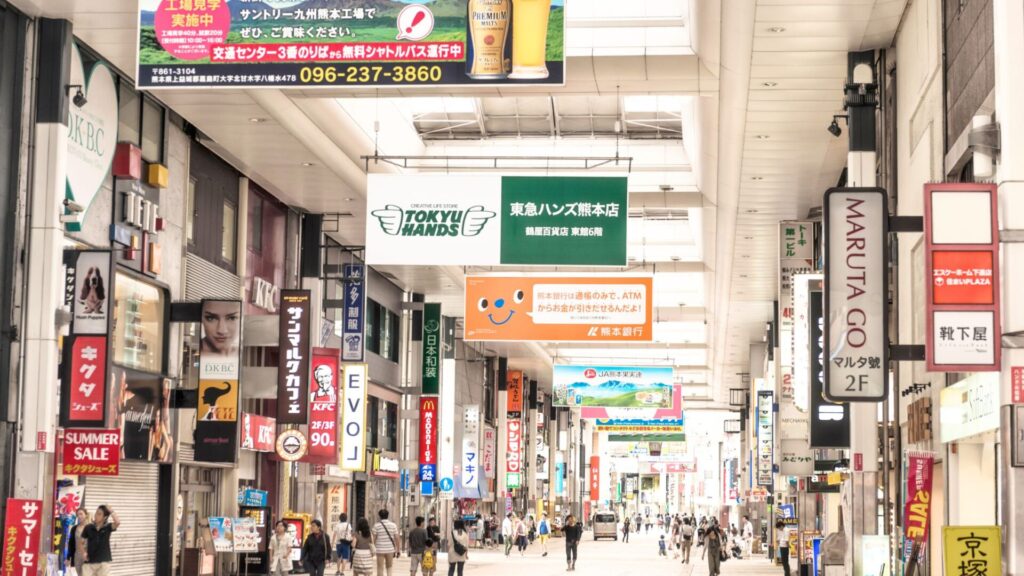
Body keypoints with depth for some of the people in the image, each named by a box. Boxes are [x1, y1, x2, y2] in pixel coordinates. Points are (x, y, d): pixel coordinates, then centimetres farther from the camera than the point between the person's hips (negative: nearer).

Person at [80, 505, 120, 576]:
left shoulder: (108, 527, -2)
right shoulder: (88, 528, 2)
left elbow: (117, 522, -23)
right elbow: (82, 542, 12)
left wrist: (111, 511, -16)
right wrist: (83, 553, -4)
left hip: (104, 562, -1)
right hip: (89, 562, 1)